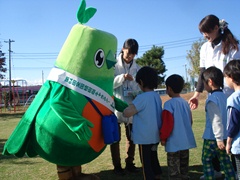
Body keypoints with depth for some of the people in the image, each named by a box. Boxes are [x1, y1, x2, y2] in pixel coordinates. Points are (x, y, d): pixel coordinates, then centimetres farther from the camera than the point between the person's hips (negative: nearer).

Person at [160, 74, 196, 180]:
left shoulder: (169, 104, -15)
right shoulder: (185, 103, 5)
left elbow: (167, 123, -17)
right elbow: (190, 121, 13)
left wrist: (163, 137, -5)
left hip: (174, 143, -7)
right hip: (186, 141, 7)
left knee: (174, 171, 2)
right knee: (184, 167, 19)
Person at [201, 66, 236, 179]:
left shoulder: (212, 99, -19)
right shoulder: (223, 96, 6)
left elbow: (216, 120, -21)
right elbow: (221, 118, 12)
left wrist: (219, 139, -19)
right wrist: (221, 137, 19)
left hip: (212, 137, -8)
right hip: (224, 135, 8)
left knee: (206, 159, 6)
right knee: (225, 160, 15)